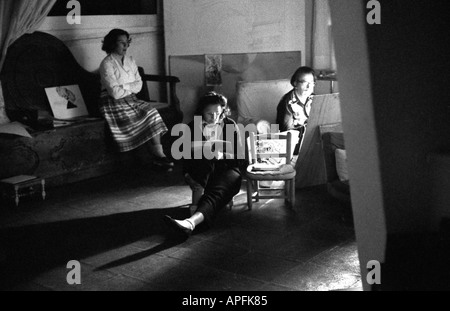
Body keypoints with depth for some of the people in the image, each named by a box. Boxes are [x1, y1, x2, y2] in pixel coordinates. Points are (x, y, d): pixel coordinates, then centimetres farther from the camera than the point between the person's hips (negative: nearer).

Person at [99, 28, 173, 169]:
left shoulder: (130, 60, 11)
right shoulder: (107, 64, -11)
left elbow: (139, 84, 4)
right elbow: (115, 92, -19)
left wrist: (124, 86, -13)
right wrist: (131, 87, -5)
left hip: (131, 99, 6)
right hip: (113, 103, -6)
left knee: (151, 113, -19)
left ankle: (159, 155, -24)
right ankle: (159, 155, -15)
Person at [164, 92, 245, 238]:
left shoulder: (231, 126, 4)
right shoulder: (193, 127, 6)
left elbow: (239, 157, 2)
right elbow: (186, 157, 6)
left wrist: (222, 156, -19)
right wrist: (188, 176, -13)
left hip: (227, 168, -2)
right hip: (202, 173, 3)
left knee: (217, 192, -38)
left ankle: (191, 222, -63)